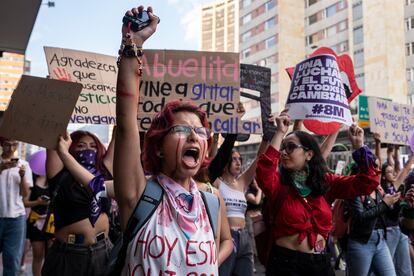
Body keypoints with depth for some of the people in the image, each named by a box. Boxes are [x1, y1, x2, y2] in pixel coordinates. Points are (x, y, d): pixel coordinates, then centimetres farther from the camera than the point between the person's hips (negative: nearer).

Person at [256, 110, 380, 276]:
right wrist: (280, 133, -26)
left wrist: (359, 146, -11)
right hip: (285, 261, -3)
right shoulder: (279, 183, -7)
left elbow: (368, 182, -1)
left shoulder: (326, 182, 3)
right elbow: (263, 172, -29)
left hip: (320, 261, 3)